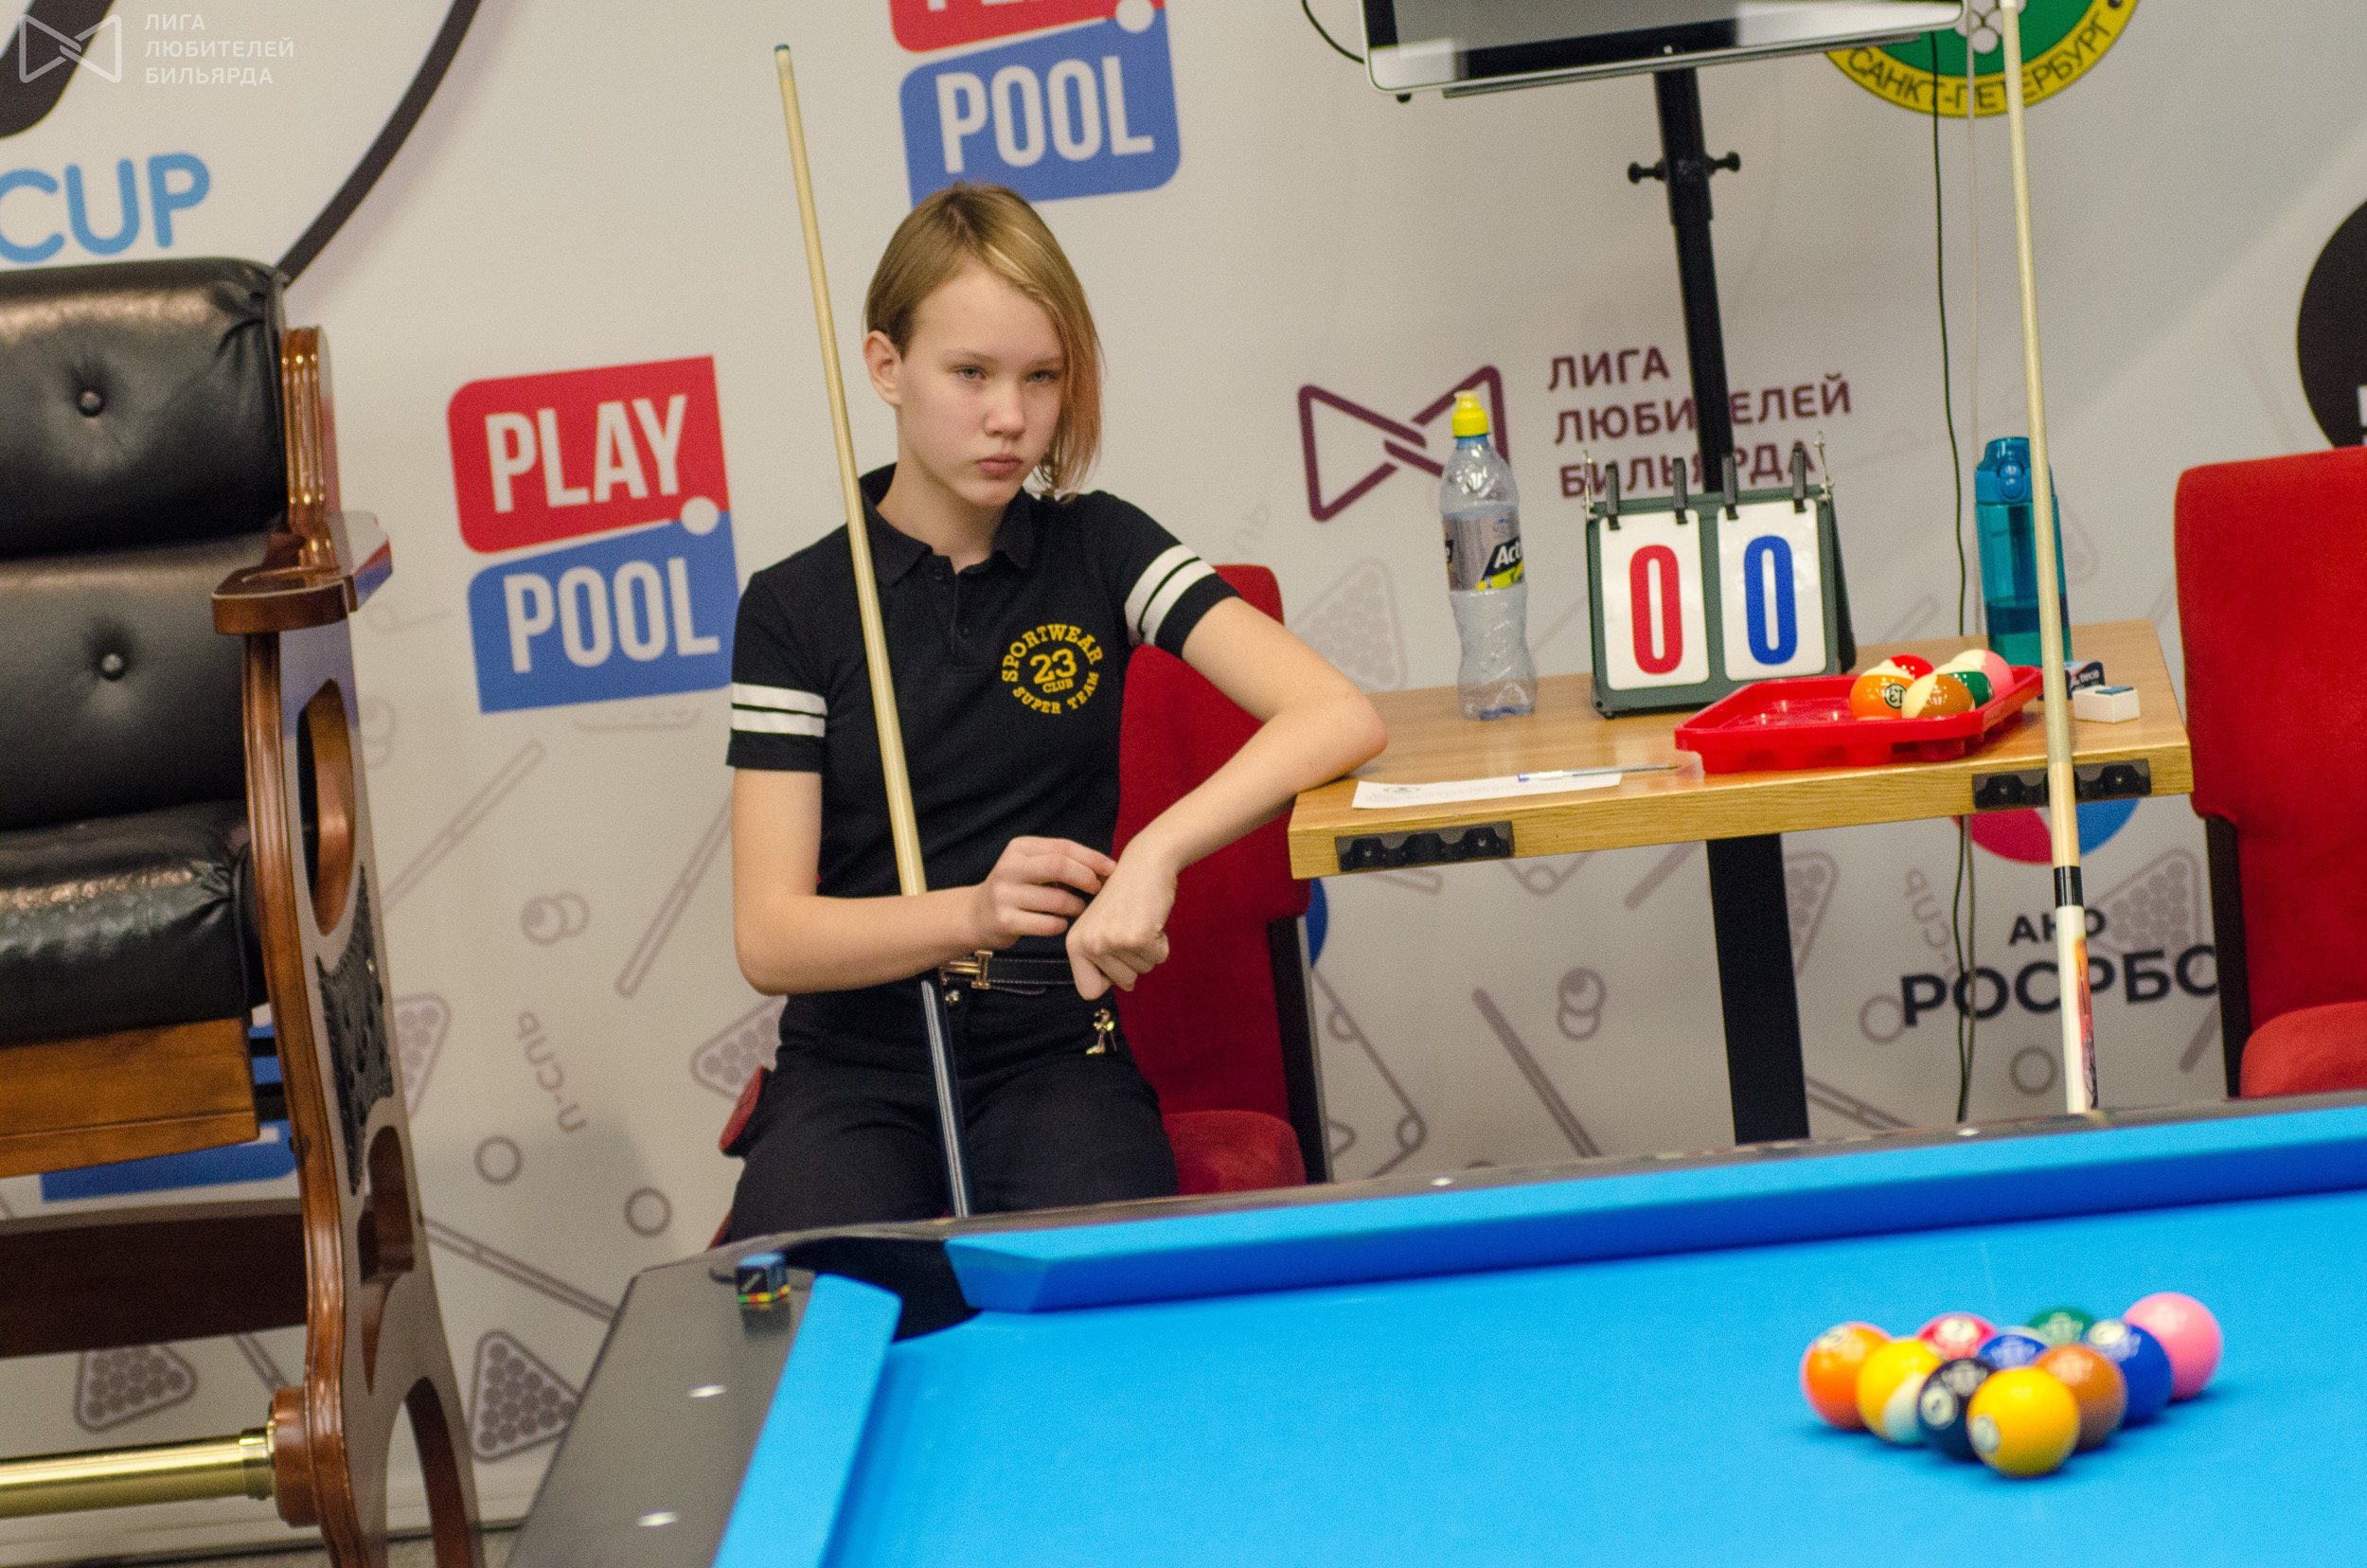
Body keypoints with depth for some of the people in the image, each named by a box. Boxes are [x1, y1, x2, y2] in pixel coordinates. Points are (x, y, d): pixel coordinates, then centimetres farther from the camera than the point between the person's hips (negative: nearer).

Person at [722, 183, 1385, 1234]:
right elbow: (769, 939, -6)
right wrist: (977, 912, -24)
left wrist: (1154, 854, -26)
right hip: (853, 1066, 0)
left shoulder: (1097, 551, 4)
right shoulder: (794, 609, 1)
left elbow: (1341, 716, -10)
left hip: (1053, 1059, 0)